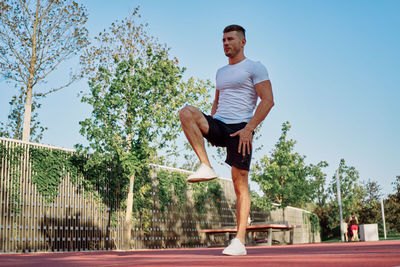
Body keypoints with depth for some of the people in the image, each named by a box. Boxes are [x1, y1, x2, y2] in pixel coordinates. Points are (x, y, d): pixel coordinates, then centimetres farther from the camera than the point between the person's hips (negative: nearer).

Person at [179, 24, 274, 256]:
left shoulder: (254, 68, 2)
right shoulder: (221, 72, 23)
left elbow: (268, 101, -7)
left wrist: (248, 129, -17)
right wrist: (209, 128, 13)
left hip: (240, 129, -6)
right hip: (219, 125, 6)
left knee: (240, 184, -8)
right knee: (187, 112, -22)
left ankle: (240, 241, -4)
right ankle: (206, 167, -23)